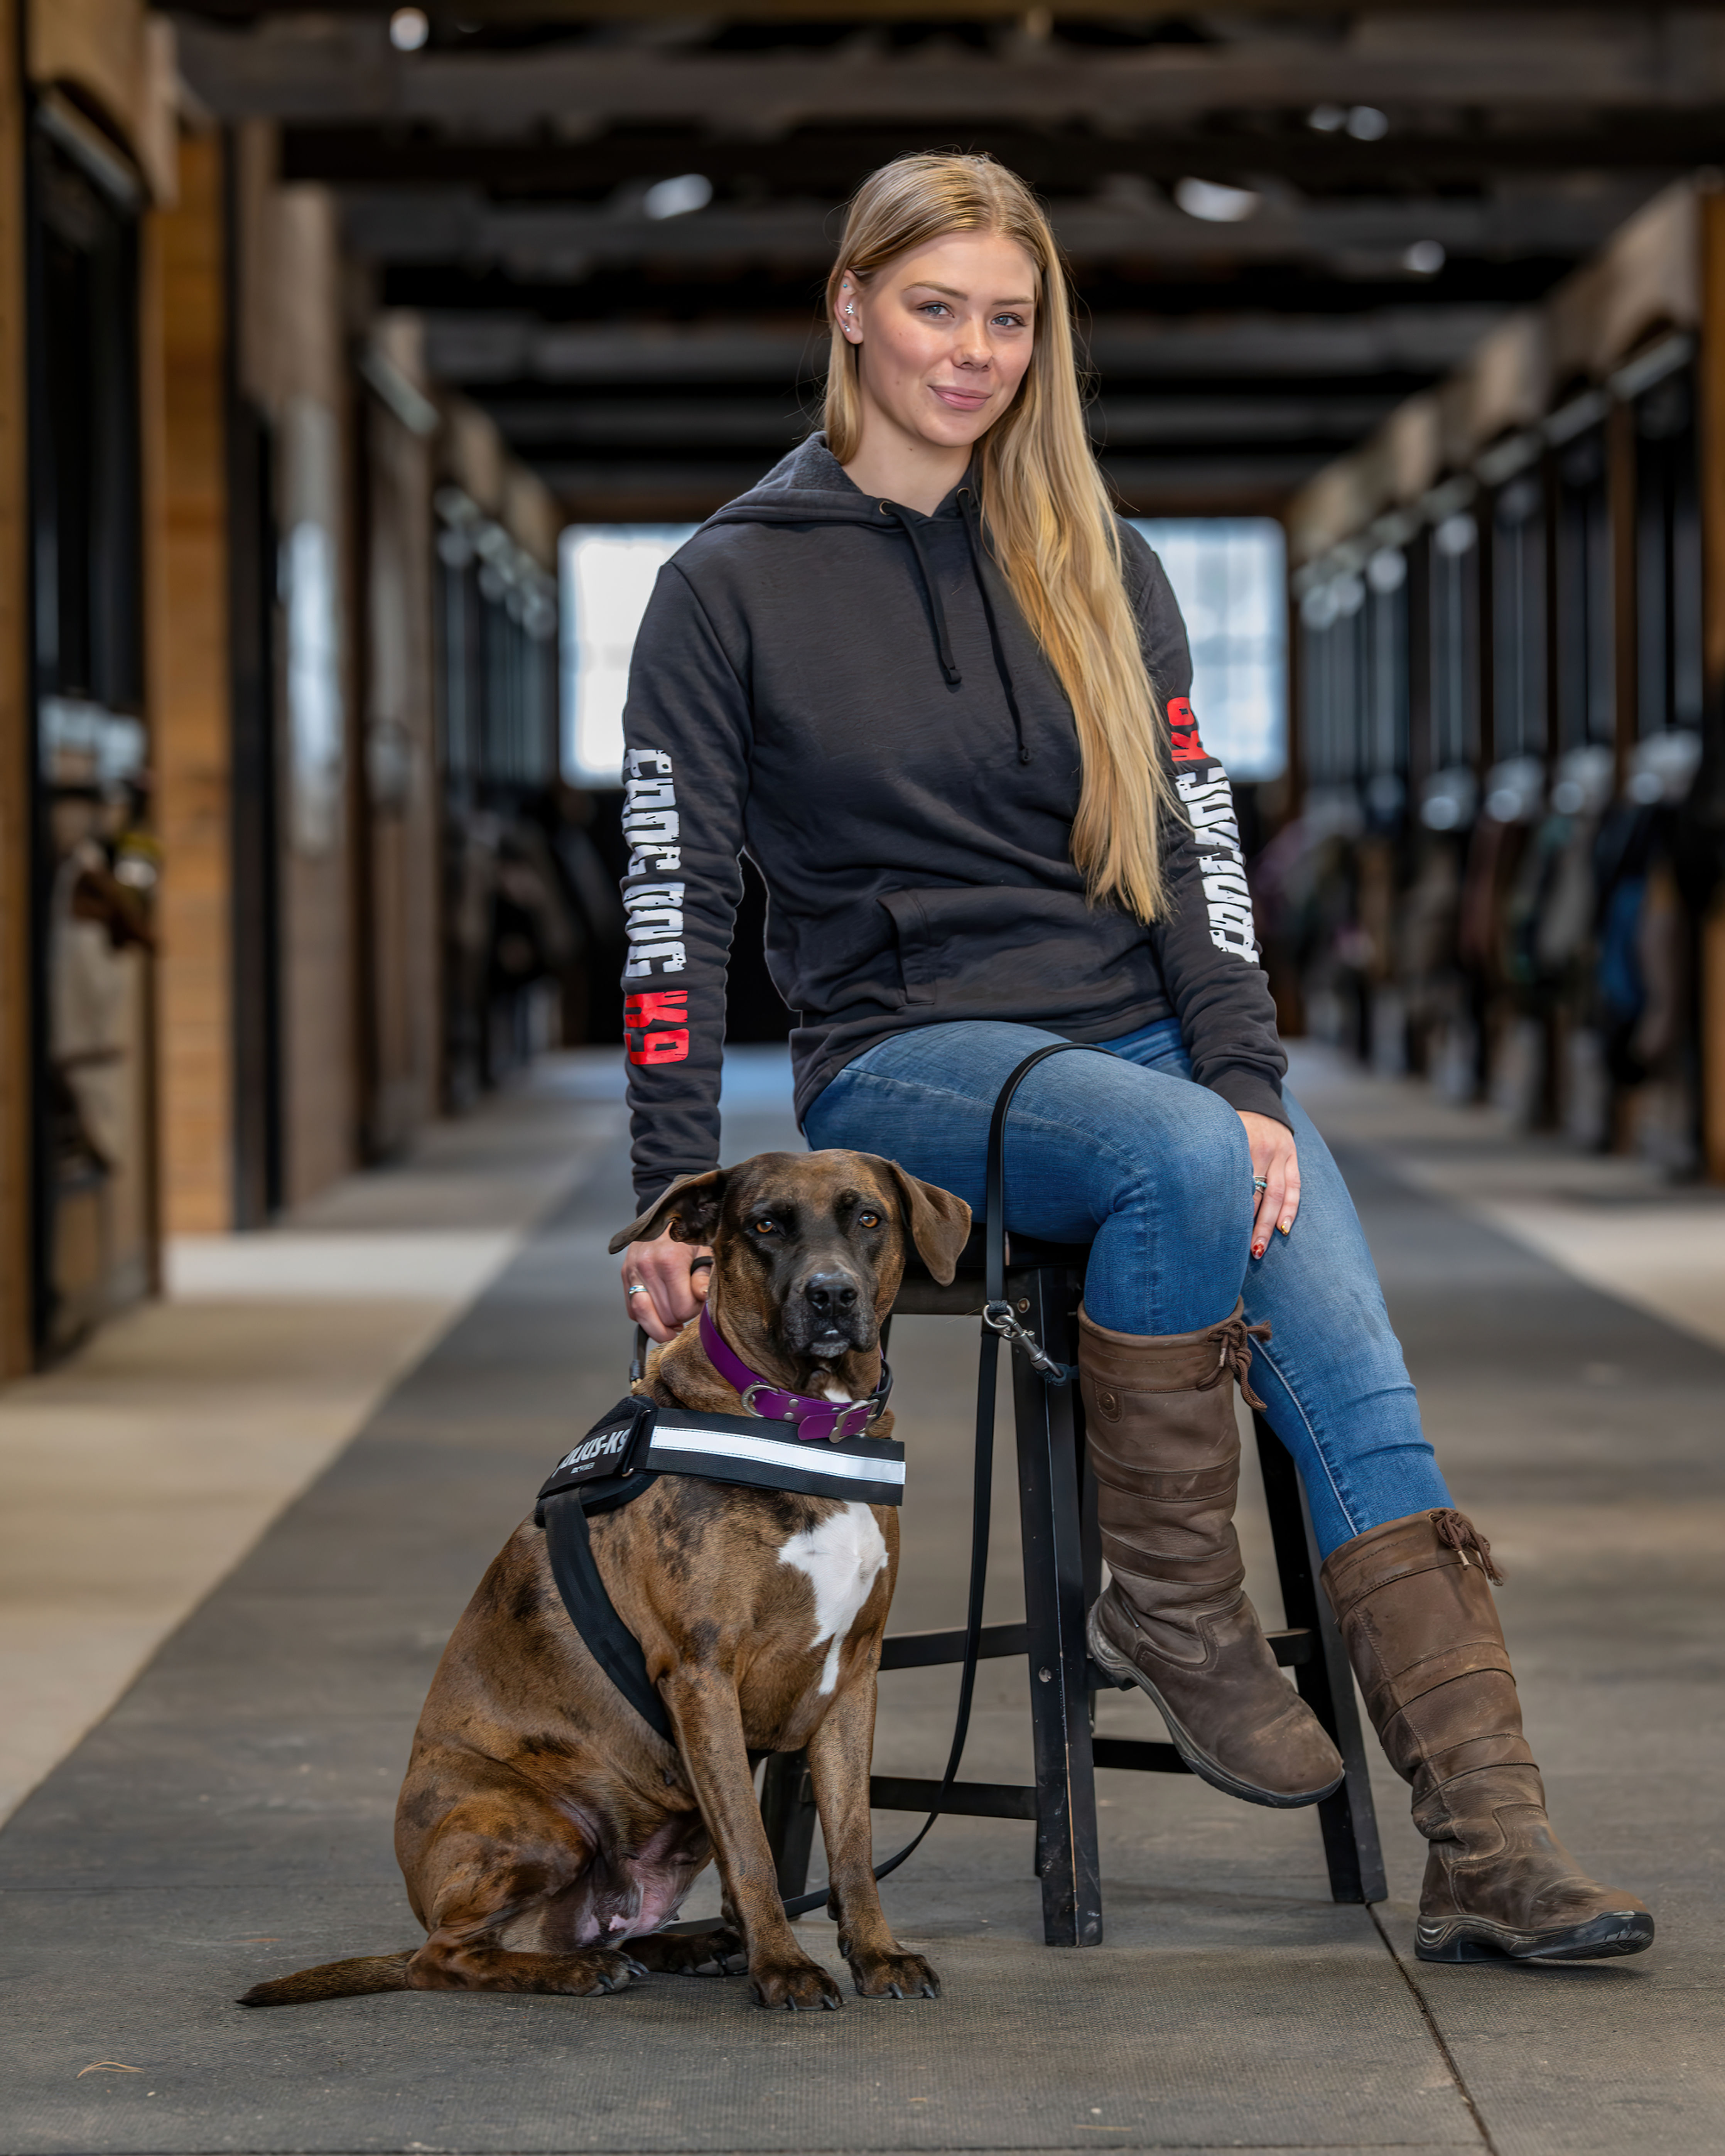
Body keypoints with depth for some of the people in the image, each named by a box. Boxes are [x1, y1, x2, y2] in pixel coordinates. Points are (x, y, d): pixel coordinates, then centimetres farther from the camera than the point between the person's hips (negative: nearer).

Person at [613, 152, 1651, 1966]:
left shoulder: (1096, 563, 13)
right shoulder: (734, 582, 3)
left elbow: (1192, 834, 6)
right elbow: (673, 904, -1)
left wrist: (1252, 1083, -9)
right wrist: (674, 1193, -9)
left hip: (1151, 1033, 3)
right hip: (904, 1056, -3)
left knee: (1357, 1385, -21)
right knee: (1182, 1159, -36)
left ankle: (1489, 1849, -28)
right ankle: (1169, 1608, -19)